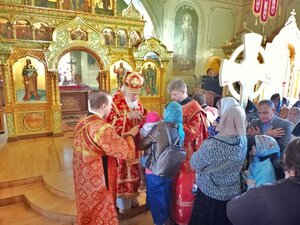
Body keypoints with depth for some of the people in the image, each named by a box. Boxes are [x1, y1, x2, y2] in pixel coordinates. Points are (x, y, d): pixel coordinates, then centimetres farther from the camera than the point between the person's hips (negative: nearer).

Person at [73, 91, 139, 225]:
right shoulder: (101, 127, -28)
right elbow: (127, 151, -24)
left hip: (84, 179, 9)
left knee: (88, 214, 26)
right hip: (98, 182, -9)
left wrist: (122, 136, 7)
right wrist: (130, 135, -7)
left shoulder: (82, 122, 1)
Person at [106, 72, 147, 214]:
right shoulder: (115, 102, -17)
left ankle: (132, 197, 37)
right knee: (122, 172, 6)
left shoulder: (137, 102, 6)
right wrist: (127, 116, -29)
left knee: (133, 170, 17)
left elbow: (143, 117, 14)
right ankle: (122, 202, 25)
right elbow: (109, 123, -25)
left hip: (134, 144, 7)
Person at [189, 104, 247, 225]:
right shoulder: (243, 141, -13)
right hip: (233, 193, 5)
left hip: (210, 194, -4)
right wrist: (215, 127, 2)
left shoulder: (211, 145, -31)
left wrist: (198, 152, 2)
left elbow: (195, 165, -17)